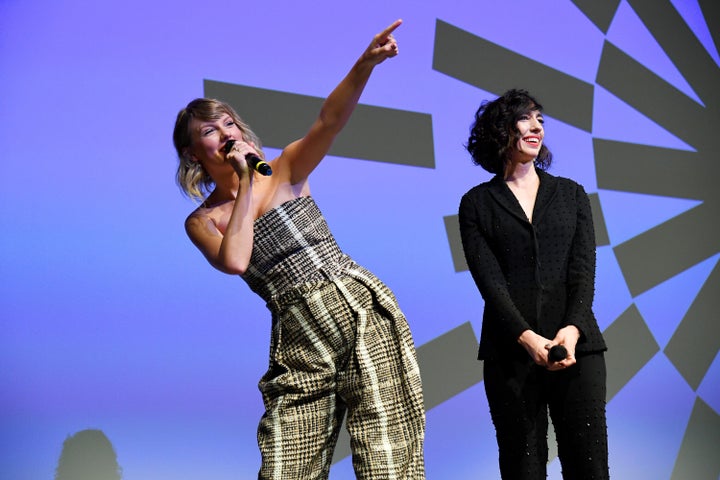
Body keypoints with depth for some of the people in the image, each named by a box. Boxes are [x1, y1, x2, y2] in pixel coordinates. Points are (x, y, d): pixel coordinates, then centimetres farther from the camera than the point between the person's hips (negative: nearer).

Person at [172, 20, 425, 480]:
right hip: (299, 343, 1)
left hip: (363, 312, -1)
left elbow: (330, 120, -10)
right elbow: (235, 261, -13)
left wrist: (366, 63, -27)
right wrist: (246, 185, -6)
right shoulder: (202, 221, 9)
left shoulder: (286, 170, 9)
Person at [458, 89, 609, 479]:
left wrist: (572, 329, -14)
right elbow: (489, 279, -3)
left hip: (576, 346, 2)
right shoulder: (477, 203, 8)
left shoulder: (571, 194, 15)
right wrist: (527, 338, -18)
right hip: (510, 352, -1)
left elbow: (583, 269, 4)